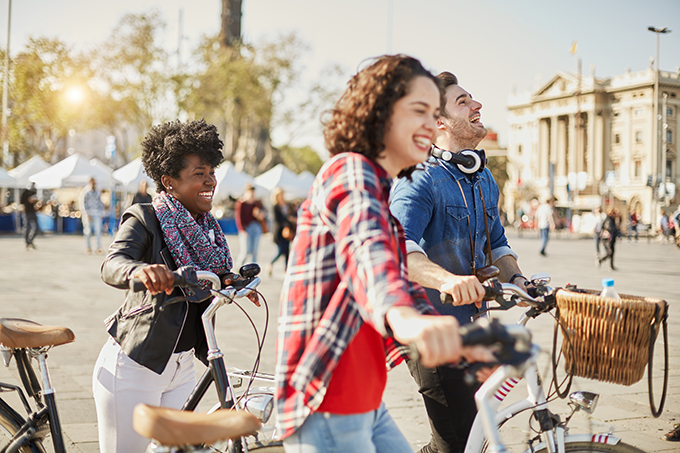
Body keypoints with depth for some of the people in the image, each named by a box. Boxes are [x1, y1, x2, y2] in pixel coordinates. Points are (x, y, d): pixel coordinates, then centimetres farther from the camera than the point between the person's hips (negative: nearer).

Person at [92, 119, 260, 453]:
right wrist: (141, 270, -53)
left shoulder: (206, 228, 7)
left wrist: (231, 281, -11)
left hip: (181, 369, 7)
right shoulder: (145, 219, -14)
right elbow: (111, 266, -31)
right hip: (133, 367, -6)